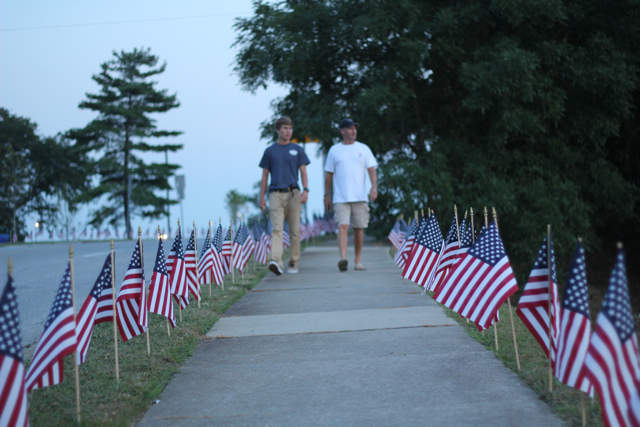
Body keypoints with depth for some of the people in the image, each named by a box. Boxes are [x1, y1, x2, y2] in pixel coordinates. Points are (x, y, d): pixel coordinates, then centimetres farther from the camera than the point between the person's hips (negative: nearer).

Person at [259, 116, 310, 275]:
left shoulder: (297, 150, 10)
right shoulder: (269, 151, 9)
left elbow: (303, 172, 7)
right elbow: (264, 175, 11)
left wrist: (305, 190, -8)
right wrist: (261, 197, 6)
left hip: (293, 193, 1)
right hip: (276, 194, -1)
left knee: (294, 231, 3)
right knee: (277, 229, -14)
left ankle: (293, 263, 16)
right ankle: (276, 263, -27)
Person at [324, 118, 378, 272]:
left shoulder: (363, 149, 8)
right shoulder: (334, 150, 7)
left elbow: (372, 170, 2)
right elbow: (328, 175, 12)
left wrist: (374, 187, -14)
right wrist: (327, 196, 8)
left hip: (360, 197, 1)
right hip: (340, 197, -1)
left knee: (359, 228, 5)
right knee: (343, 227, -15)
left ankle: (358, 261, 17)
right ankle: (343, 259, -27)